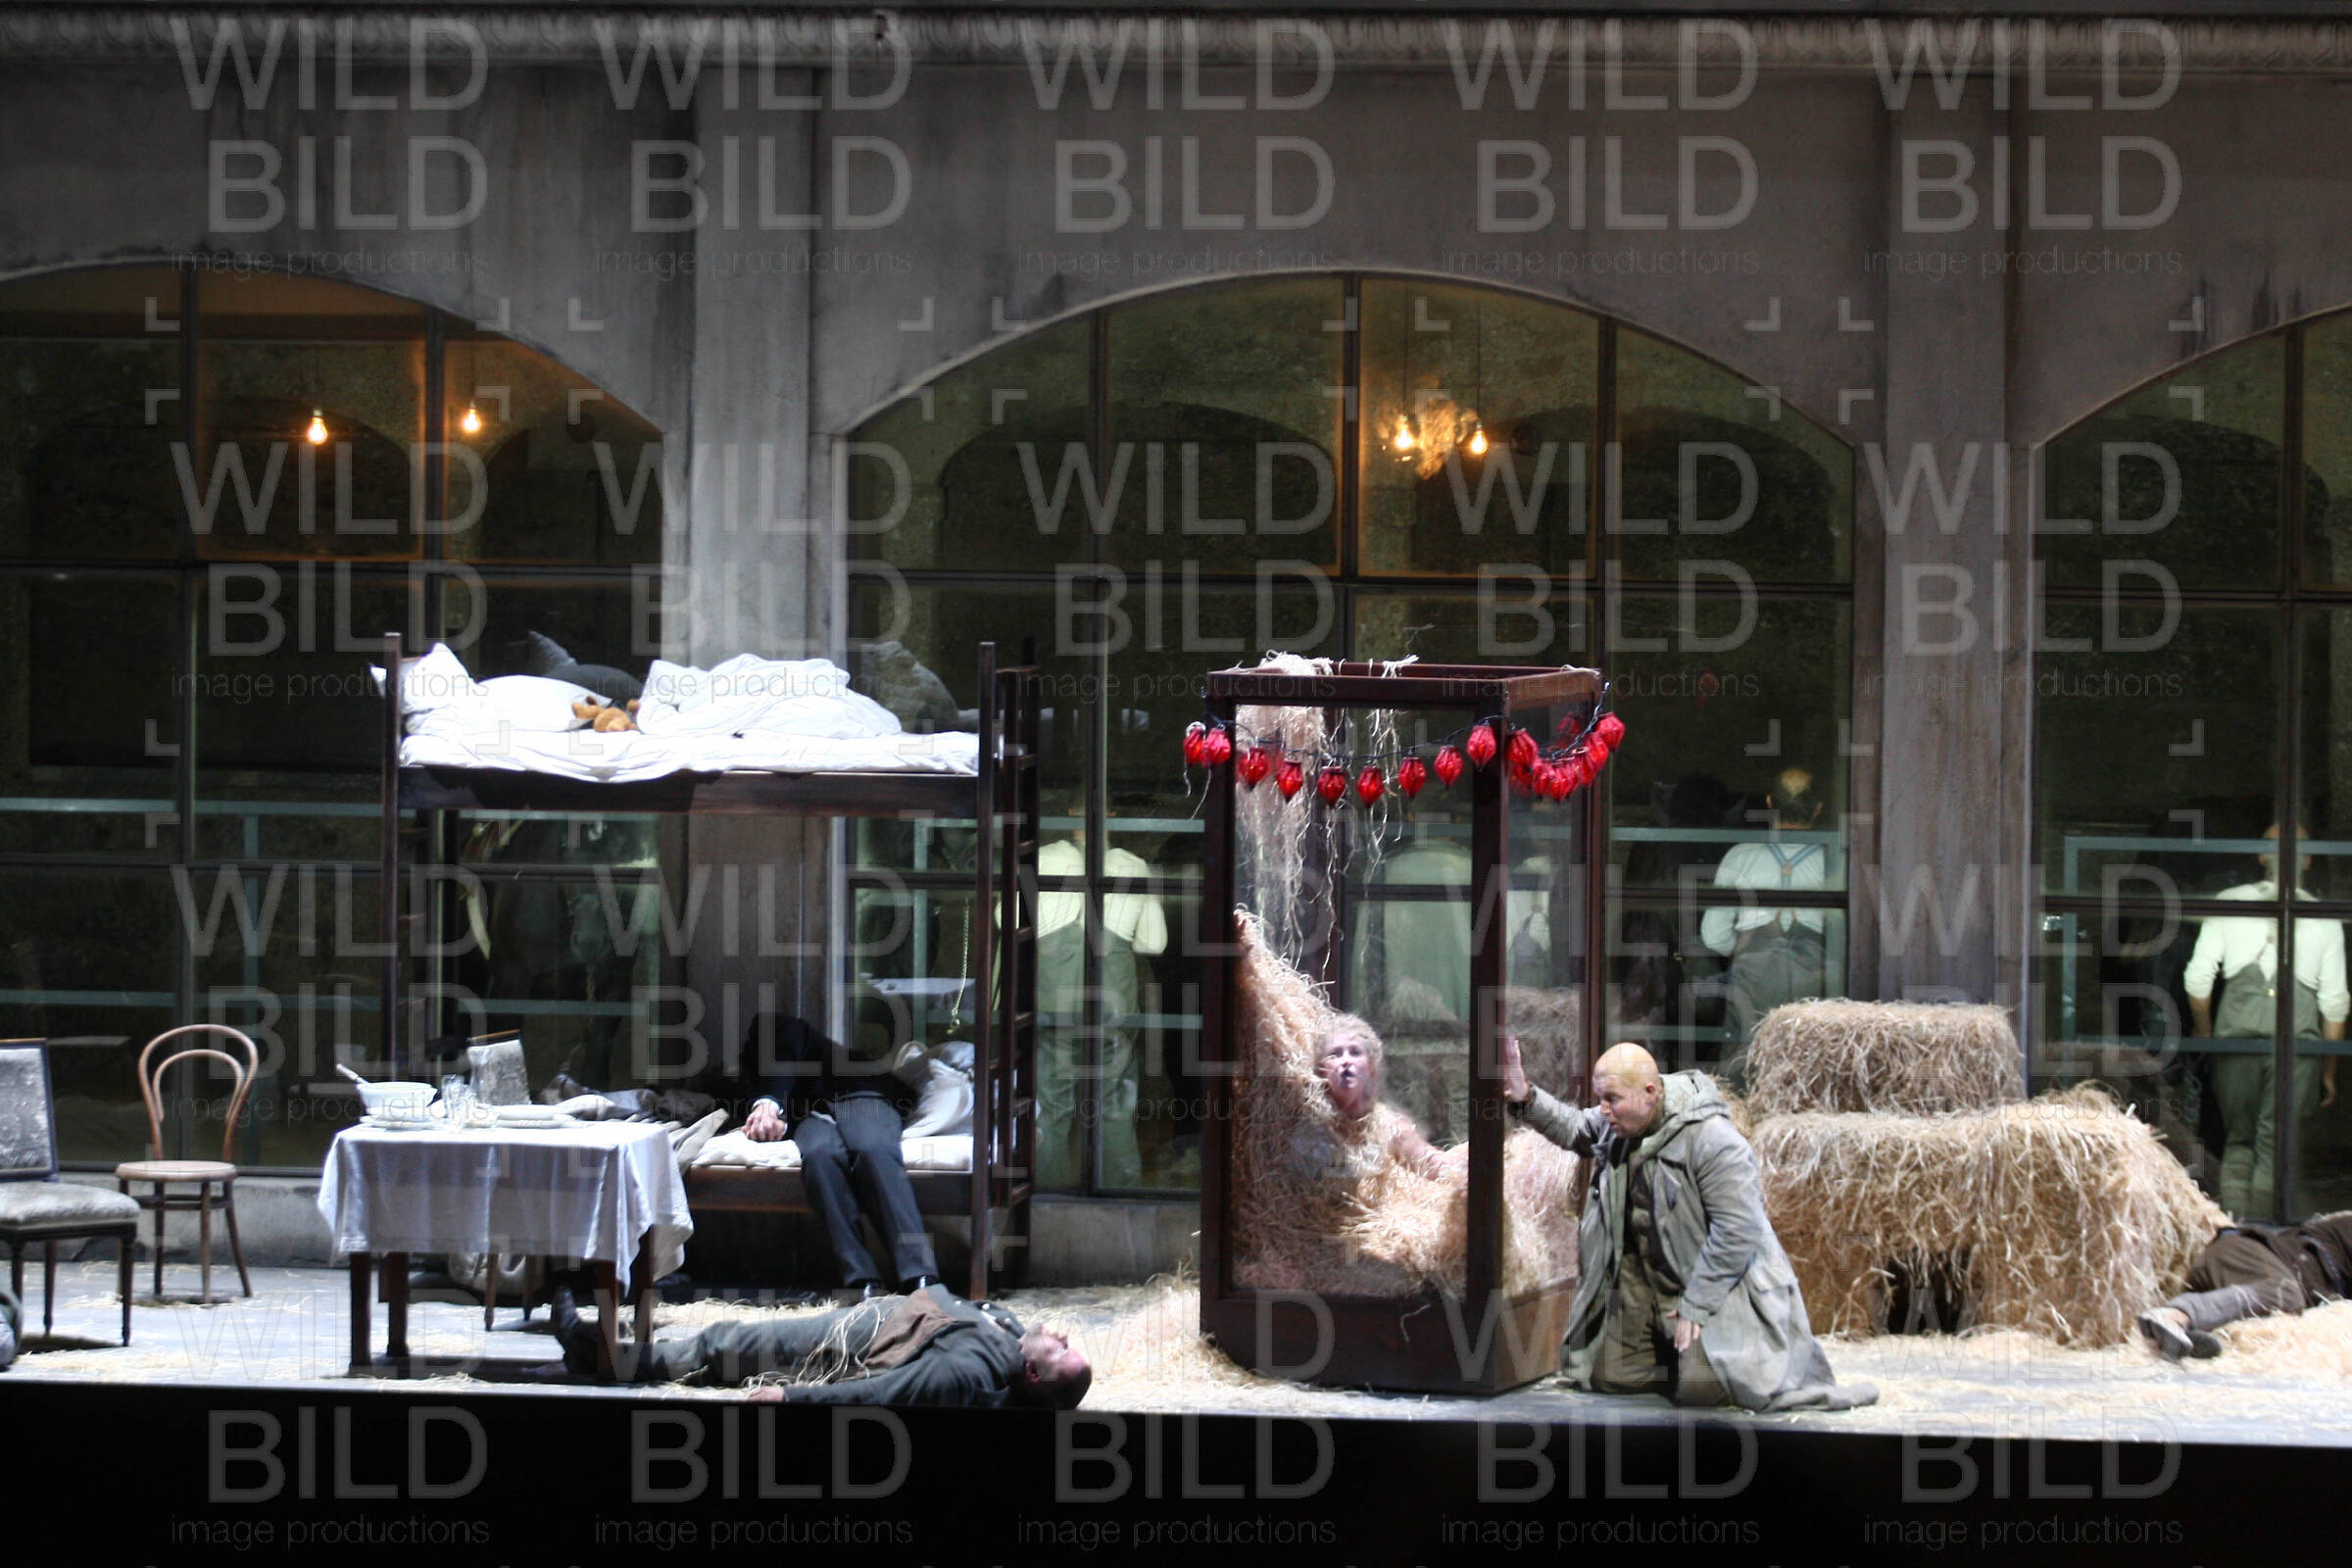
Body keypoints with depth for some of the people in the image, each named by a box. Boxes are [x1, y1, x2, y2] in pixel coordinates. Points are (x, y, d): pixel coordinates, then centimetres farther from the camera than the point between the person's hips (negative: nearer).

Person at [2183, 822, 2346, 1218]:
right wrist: (2330, 1070, 16)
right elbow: (2334, 1002, 7)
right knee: (2275, 1146, 3)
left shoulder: (2228, 903, 7)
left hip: (2236, 1034, 1)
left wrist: (2203, 1032, 22)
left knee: (2238, 1141, 13)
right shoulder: (2324, 918, 6)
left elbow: (2197, 978, 4)